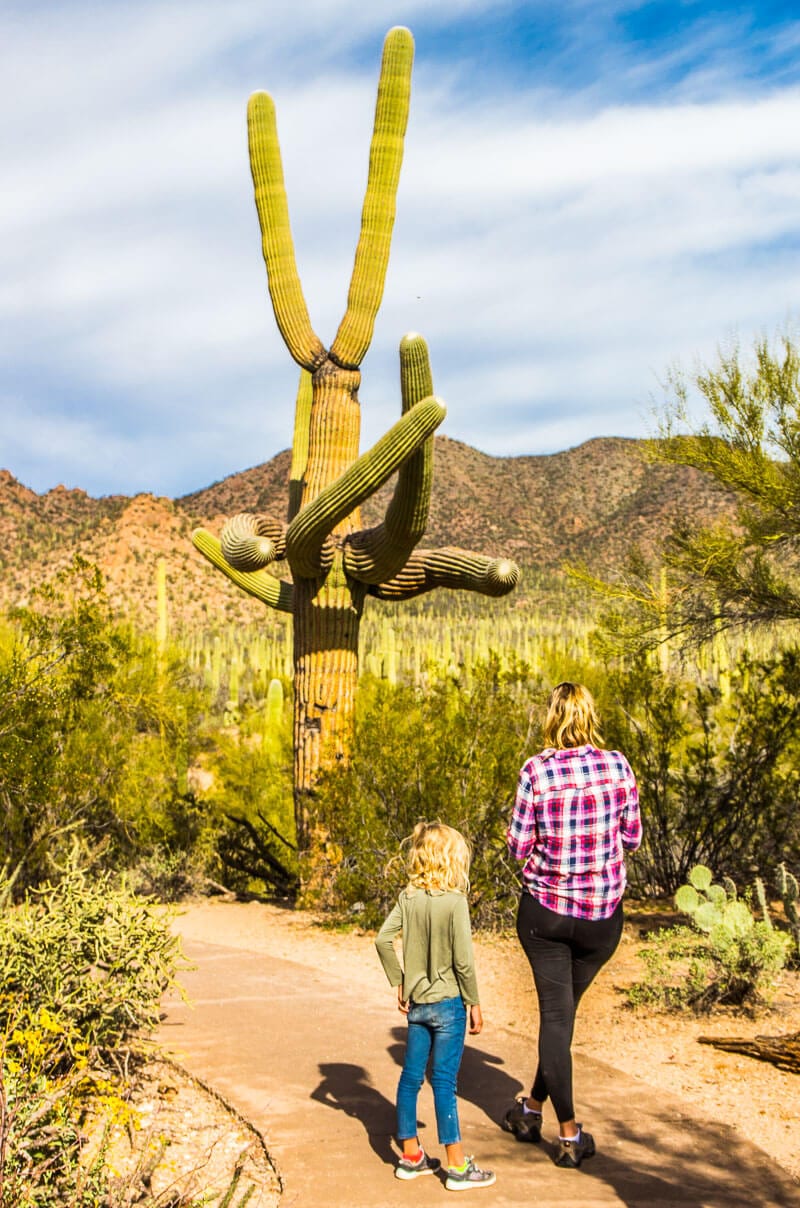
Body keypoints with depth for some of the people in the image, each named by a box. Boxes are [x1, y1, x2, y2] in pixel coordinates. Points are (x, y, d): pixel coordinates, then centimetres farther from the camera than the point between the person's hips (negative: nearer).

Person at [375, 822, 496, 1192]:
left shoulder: (408, 897, 0)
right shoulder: (454, 901, -16)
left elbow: (383, 939, -3)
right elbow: (463, 960, -16)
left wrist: (398, 983, 7)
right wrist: (474, 1002, -5)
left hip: (416, 1003, 5)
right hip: (448, 1001, -5)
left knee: (411, 1077, 12)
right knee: (444, 1081, -2)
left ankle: (411, 1156, 24)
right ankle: (457, 1167, 6)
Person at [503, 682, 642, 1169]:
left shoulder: (537, 771, -12)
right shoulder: (618, 766, -8)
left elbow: (518, 846, -6)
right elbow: (633, 839, 1)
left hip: (545, 908, -2)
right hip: (603, 912, 2)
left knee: (555, 1013, 7)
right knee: (566, 1007, 18)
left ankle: (570, 1133, 8)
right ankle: (532, 1106, 33)